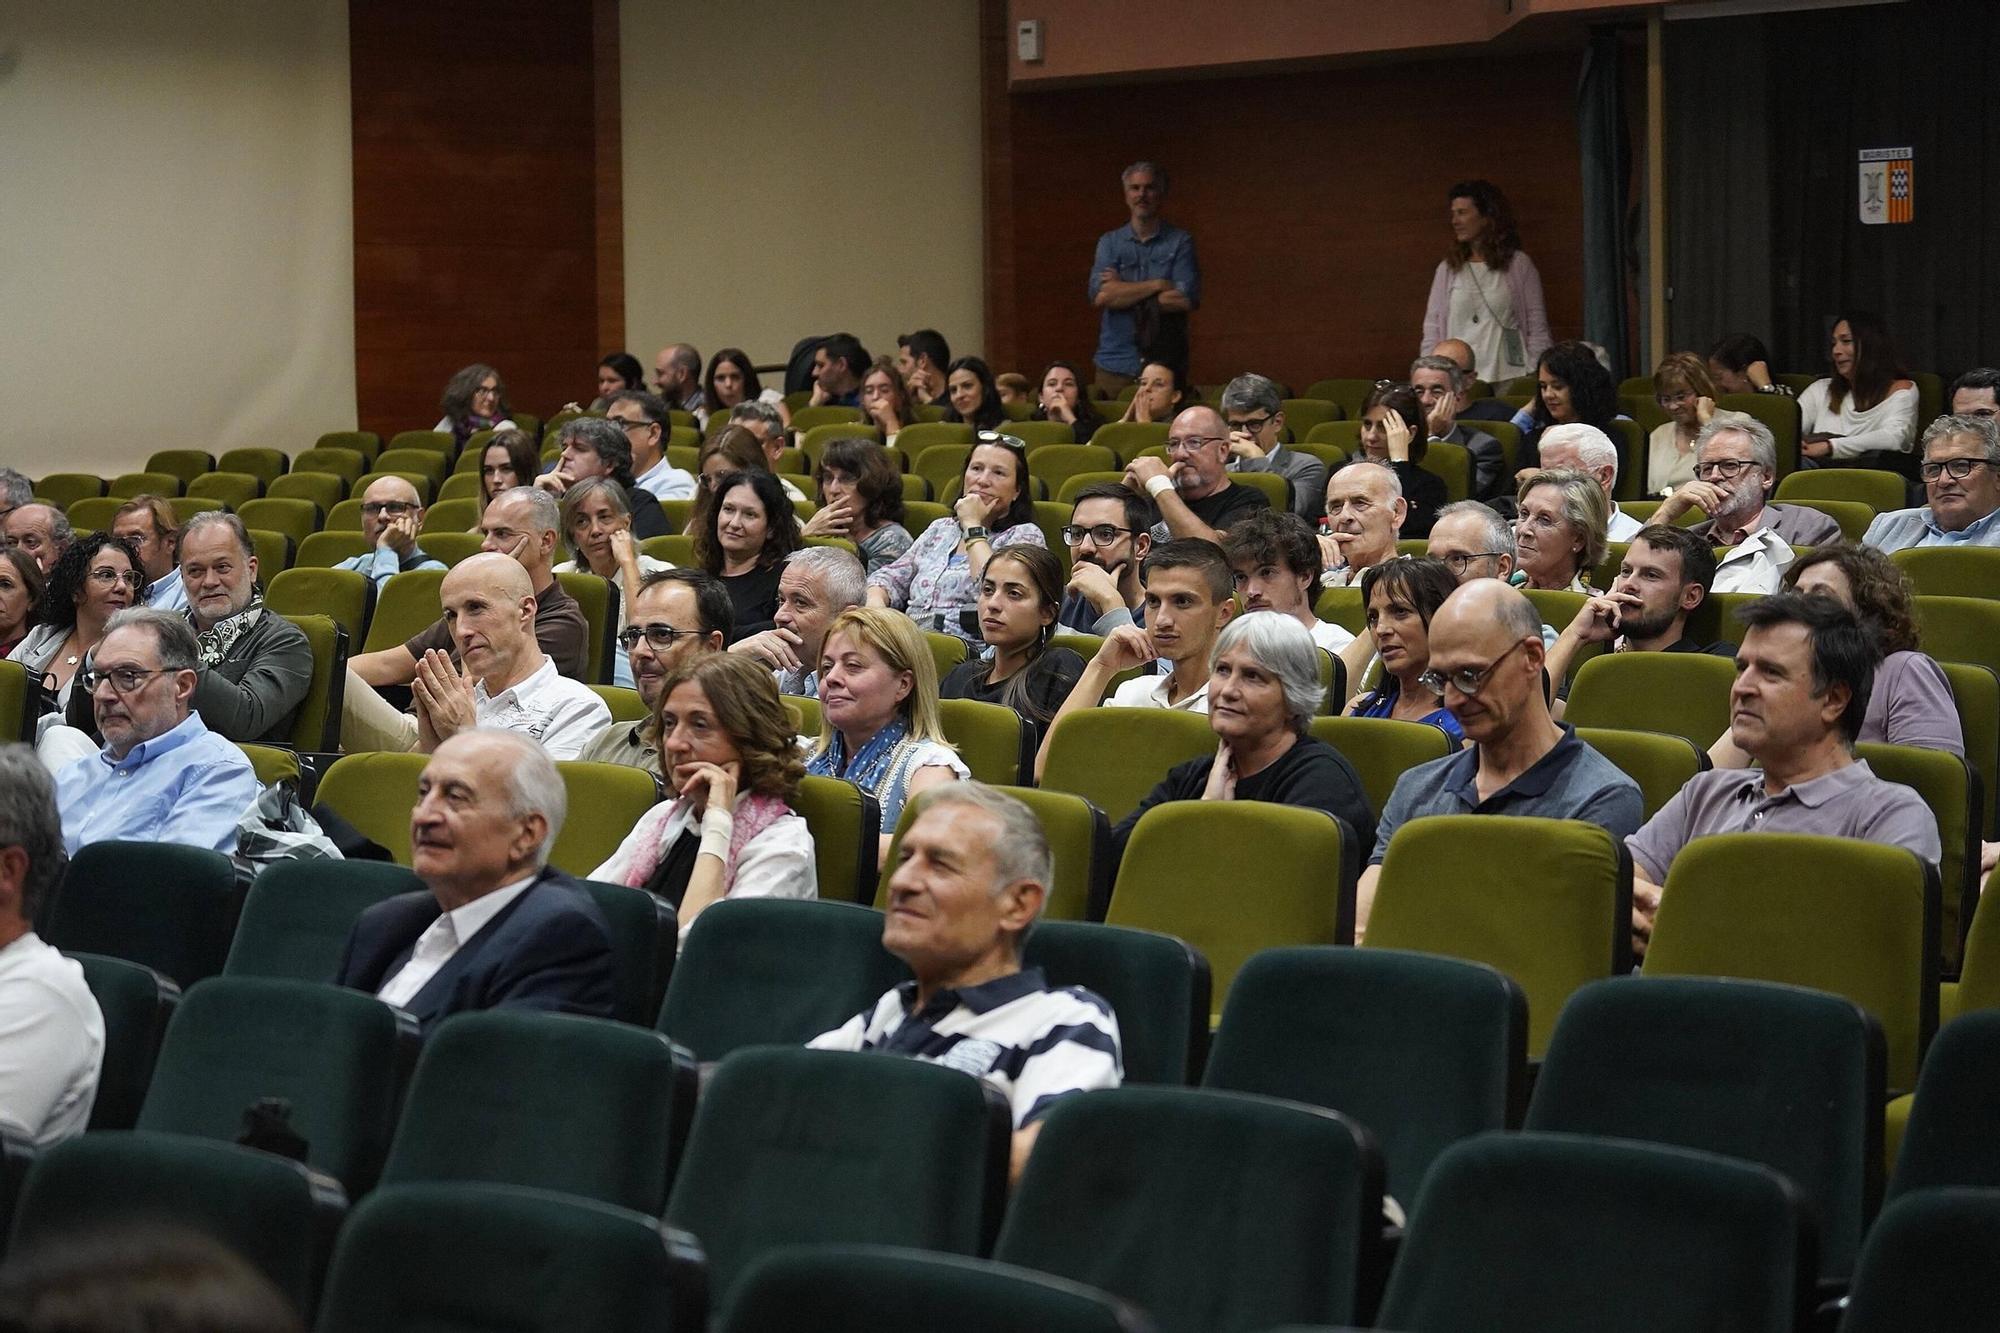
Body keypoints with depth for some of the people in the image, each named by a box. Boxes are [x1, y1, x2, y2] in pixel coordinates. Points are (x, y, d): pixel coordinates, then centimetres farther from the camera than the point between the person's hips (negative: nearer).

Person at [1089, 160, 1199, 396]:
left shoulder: (1180, 242, 4)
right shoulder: (1109, 242, 9)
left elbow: (1186, 299, -9)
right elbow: (1100, 296, -7)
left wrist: (1124, 291, -6)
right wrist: (1157, 285, -10)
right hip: (1116, 365, 1)